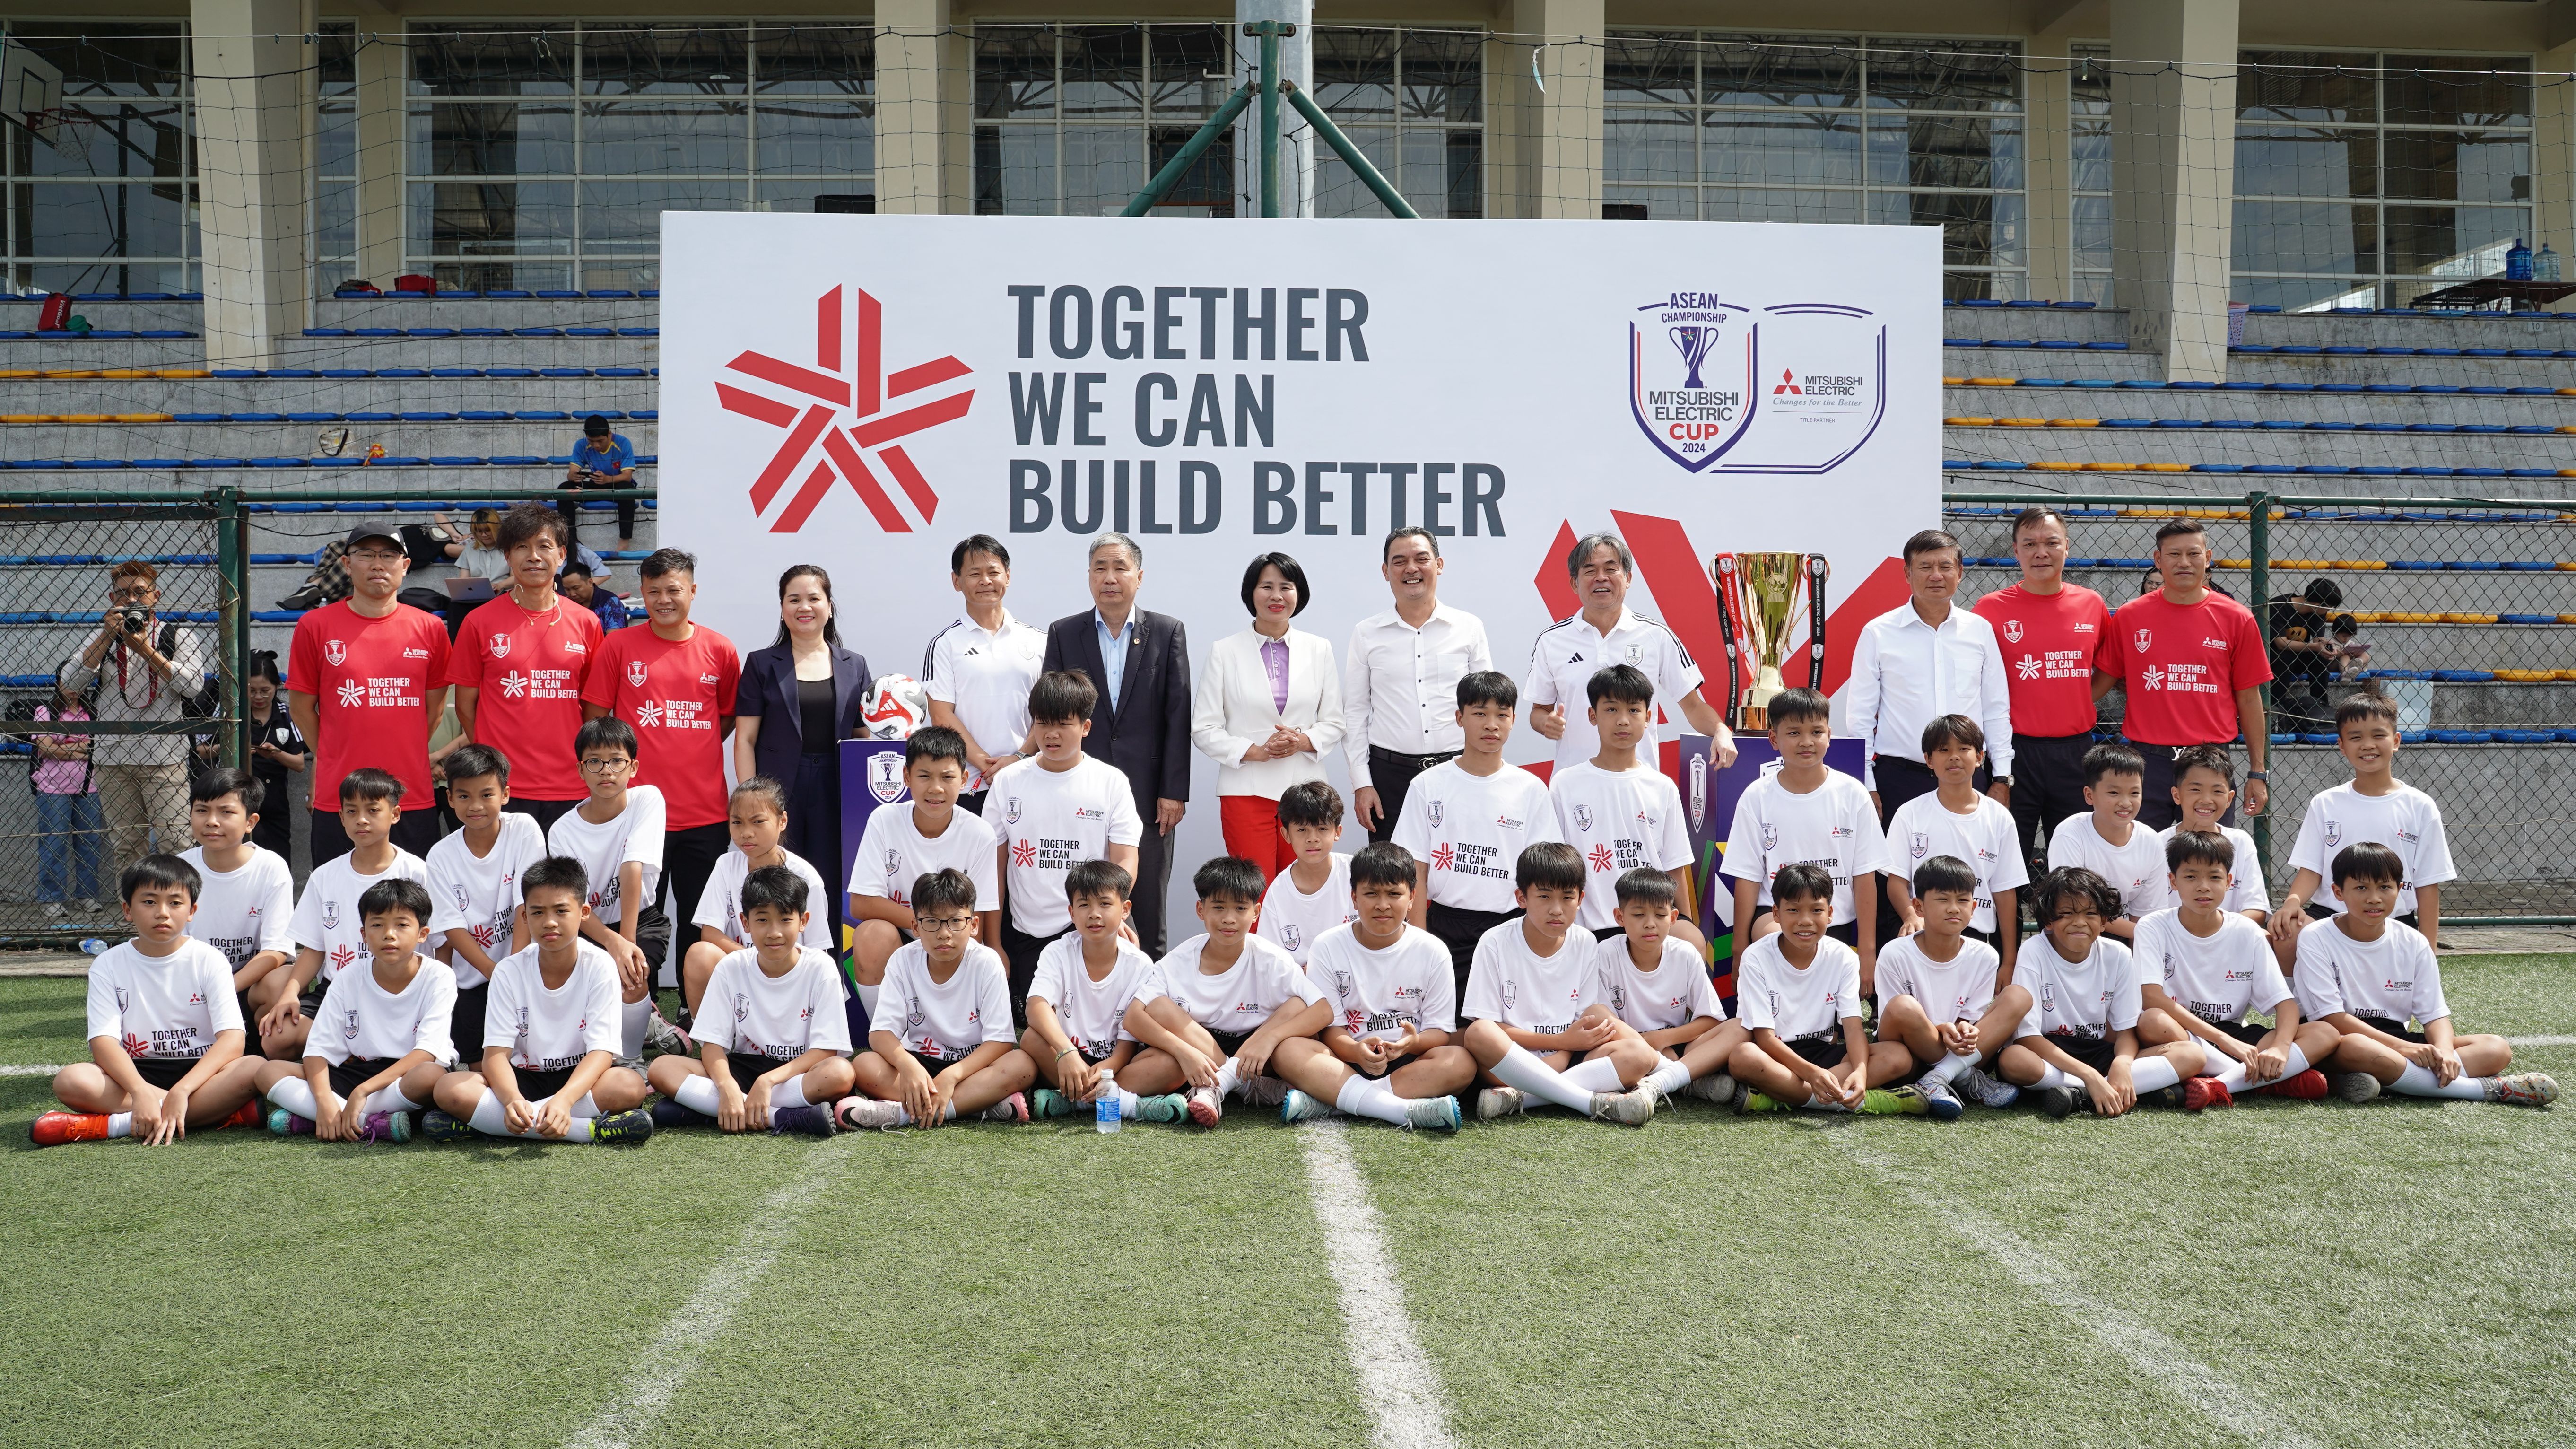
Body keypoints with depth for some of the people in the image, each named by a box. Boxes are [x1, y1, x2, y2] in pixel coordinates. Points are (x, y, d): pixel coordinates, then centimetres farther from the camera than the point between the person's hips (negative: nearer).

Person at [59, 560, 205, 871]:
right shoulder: (102, 638, 16)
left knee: (175, 845, -10)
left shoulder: (180, 636, 9)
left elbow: (193, 685, -8)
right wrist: (108, 636, -4)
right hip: (111, 758, 3)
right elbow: (68, 686, 1)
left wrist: (146, 650, -10)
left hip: (165, 755, -3)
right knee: (125, 848, 6)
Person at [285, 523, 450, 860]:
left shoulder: (430, 629, 6)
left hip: (414, 801, 1)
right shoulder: (315, 626, 2)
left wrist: (403, 758, 13)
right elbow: (301, 706, 9)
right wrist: (337, 760, 11)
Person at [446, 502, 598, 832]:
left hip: (569, 790, 1)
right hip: (501, 788, -1)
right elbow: (466, 705, 6)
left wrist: (583, 761, 5)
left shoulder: (586, 623, 6)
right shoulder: (480, 622, 2)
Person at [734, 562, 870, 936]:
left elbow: (863, 735, 14)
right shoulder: (762, 664, 7)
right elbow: (745, 738, 3)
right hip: (780, 792, -2)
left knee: (832, 891, 2)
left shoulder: (854, 665, 12)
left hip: (836, 794, 2)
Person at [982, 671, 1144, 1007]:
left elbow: (1125, 862, -4)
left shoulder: (1112, 783, 1)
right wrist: (994, 944, 5)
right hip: (1027, 933, 2)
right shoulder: (1008, 782, 5)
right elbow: (996, 866, 8)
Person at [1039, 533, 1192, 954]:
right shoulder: (1063, 634, 7)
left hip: (1148, 793, -1)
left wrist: (1174, 792, -5)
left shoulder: (1168, 632, 5)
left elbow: (1178, 716, 1)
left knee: (1149, 908, 4)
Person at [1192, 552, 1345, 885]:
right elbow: (1204, 729, 2)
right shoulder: (1224, 652, 4)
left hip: (1304, 790, 2)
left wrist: (1303, 741, -9)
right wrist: (1256, 751, -11)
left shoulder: (1319, 649, 10)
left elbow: (1334, 723, 12)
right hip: (1246, 791, -2)